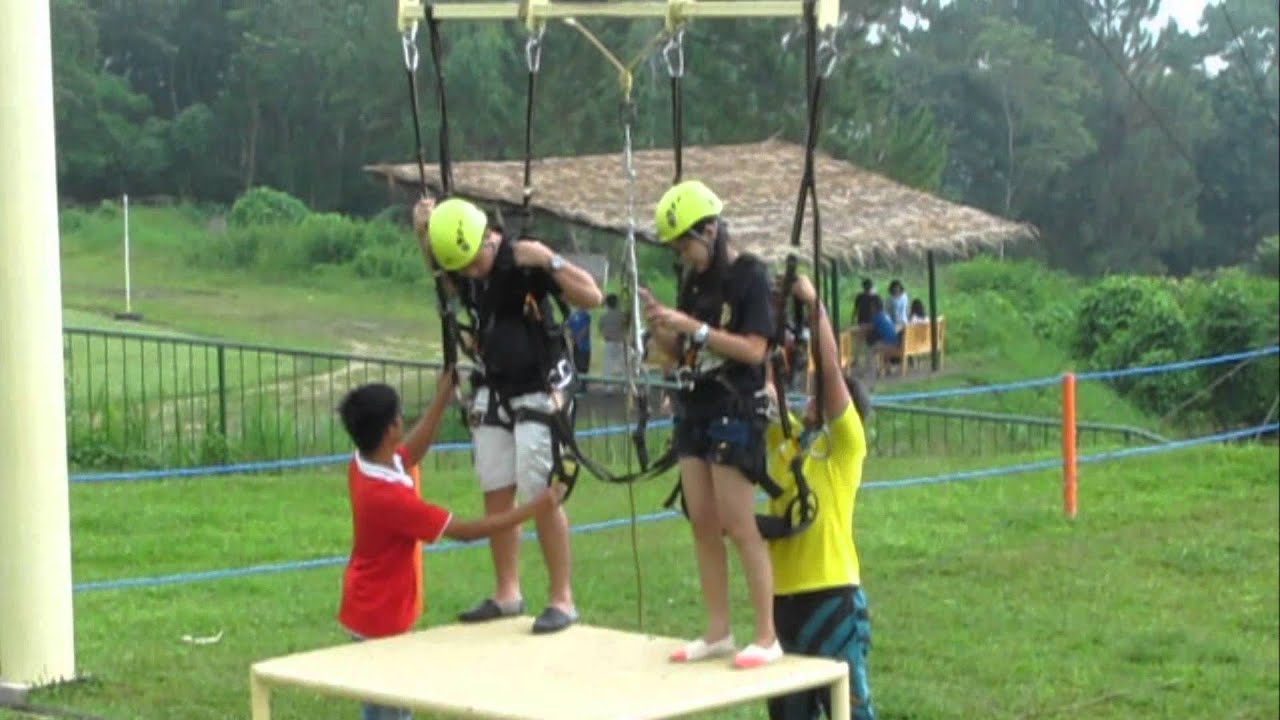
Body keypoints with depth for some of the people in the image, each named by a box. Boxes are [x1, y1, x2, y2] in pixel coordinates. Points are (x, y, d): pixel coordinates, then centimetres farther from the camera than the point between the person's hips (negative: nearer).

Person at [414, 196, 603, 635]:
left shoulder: (525, 262, -19)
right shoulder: (461, 264, -3)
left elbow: (591, 297, -23)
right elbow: (436, 264, 21)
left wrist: (549, 261, -33)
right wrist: (423, 231, 0)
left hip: (539, 392, -6)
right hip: (493, 392, 6)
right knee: (496, 495, 8)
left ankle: (562, 600, -2)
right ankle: (506, 594, 18)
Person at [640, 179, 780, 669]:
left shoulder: (749, 275, -8)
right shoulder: (695, 280, 11)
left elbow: (754, 349, -16)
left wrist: (692, 327, -20)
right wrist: (658, 325, -4)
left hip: (736, 412, -7)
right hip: (694, 409, 7)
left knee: (739, 527, -7)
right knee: (703, 524, 6)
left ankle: (767, 638, -2)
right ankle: (717, 633, 12)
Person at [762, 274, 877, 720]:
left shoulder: (846, 445, -3)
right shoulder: (786, 440, 13)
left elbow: (831, 369, -14)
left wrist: (814, 304, -15)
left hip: (833, 596, -7)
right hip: (785, 595, 7)